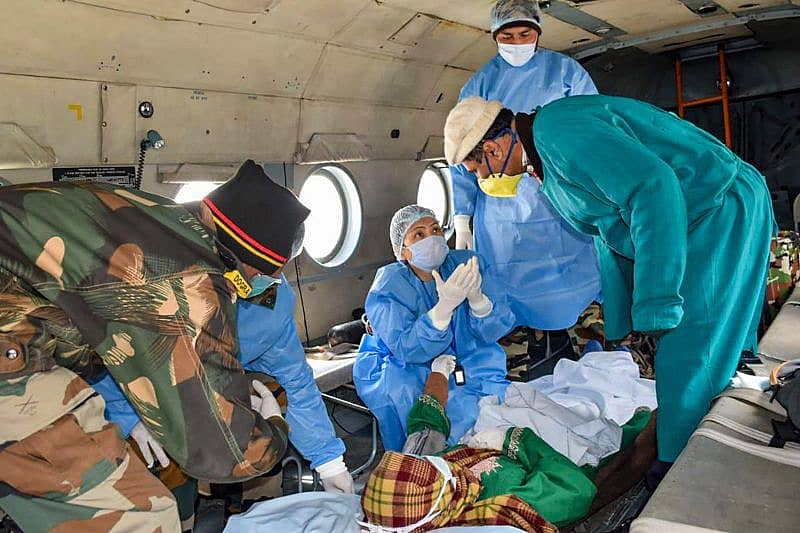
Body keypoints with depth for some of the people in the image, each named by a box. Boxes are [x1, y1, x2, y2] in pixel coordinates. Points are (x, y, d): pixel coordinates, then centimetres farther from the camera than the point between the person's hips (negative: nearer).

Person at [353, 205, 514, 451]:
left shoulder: (465, 264, -8)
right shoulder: (388, 286, -17)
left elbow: (495, 330, -12)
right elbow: (407, 350, -29)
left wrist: (476, 298, -33)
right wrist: (445, 306, -41)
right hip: (399, 368, -3)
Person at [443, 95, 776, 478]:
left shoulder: (557, 129, -21)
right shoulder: (547, 155, 13)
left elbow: (652, 188, -32)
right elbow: (611, 234, 20)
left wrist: (656, 304, -29)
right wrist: (619, 320, 24)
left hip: (723, 211, -10)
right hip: (692, 220, 10)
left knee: (687, 360, -7)